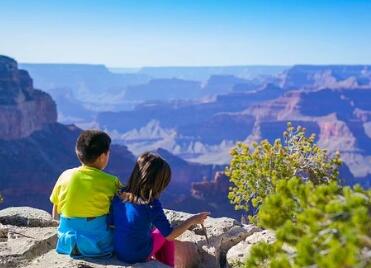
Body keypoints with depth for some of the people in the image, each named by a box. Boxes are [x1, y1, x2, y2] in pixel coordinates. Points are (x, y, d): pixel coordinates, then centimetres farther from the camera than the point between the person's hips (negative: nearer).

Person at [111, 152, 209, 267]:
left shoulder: (119, 196, -9)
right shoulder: (152, 205, -23)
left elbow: (112, 222, 2)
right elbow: (169, 235, -16)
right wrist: (192, 220, -5)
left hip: (117, 252, 5)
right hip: (139, 256, -5)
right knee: (164, 235, 22)